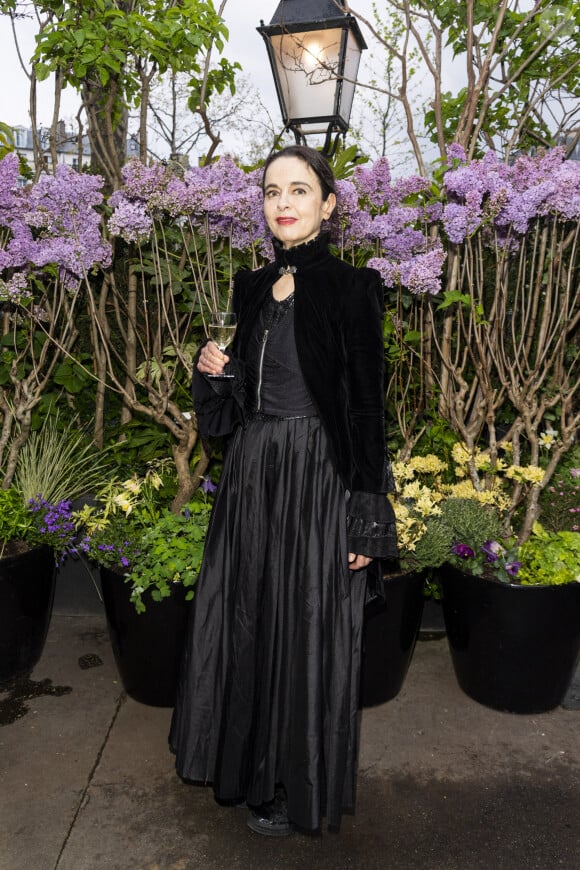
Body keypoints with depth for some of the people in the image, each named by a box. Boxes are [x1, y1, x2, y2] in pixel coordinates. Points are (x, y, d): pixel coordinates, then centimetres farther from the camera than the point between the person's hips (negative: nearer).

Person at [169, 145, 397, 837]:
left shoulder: (350, 289, -8)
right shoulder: (252, 289, 10)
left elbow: (366, 407, -11)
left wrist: (367, 517, -13)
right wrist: (213, 370, -6)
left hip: (316, 476, -6)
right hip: (251, 473, 7)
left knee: (306, 625, 5)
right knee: (245, 616, 16)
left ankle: (297, 785, 28)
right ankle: (245, 758, 39)